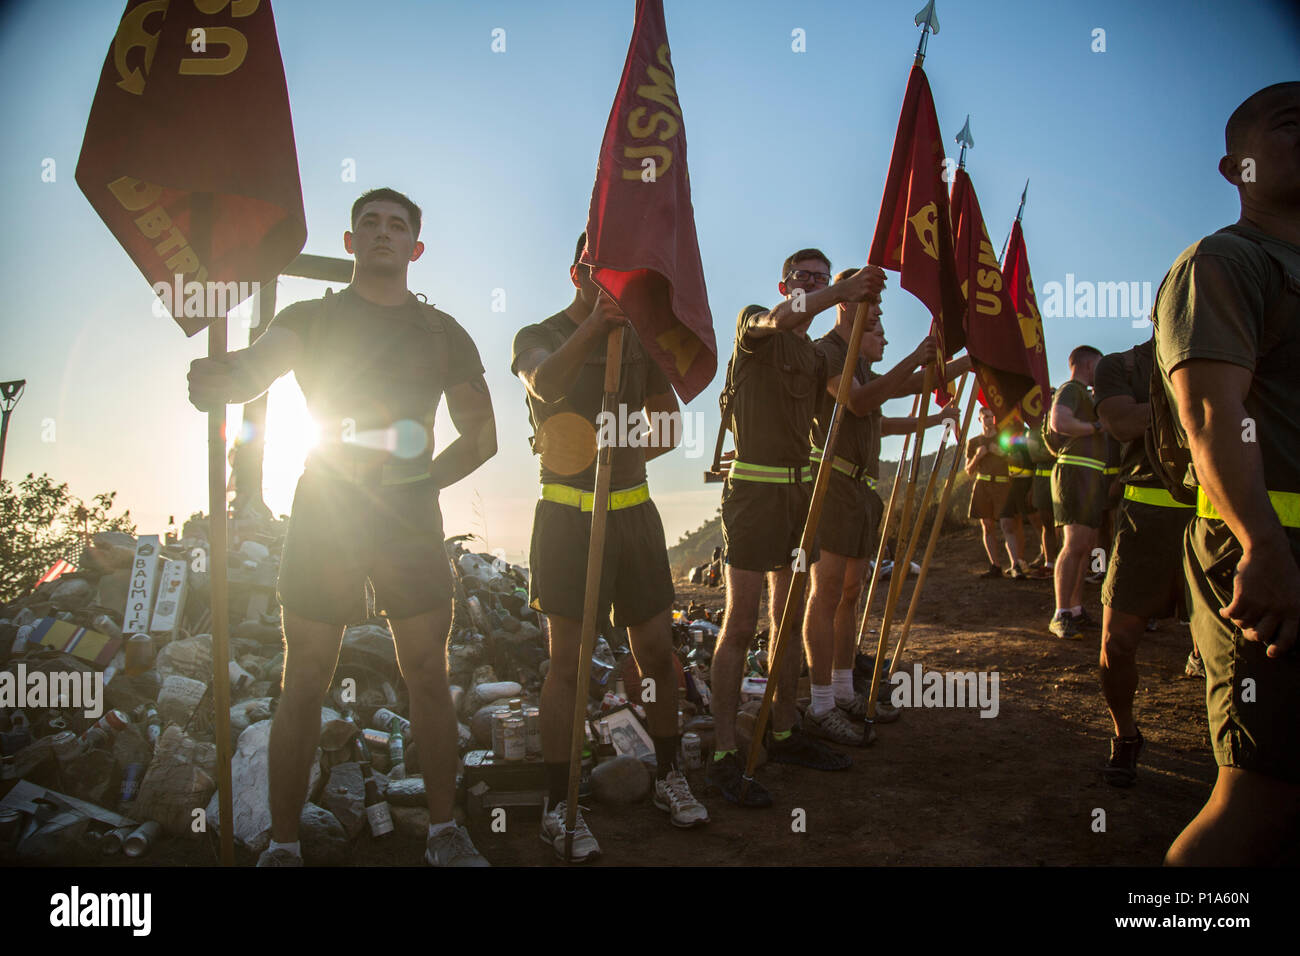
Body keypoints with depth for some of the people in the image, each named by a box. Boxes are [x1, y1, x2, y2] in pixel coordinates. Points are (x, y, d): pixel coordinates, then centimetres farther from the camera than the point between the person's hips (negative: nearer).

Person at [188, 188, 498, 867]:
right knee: (304, 683, 1)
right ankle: (282, 843, 14)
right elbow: (256, 366, -13)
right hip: (322, 518, -1)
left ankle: (444, 833, 16)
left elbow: (481, 435, 13)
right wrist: (218, 376, -37)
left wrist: (420, 482, 0)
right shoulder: (309, 318, 7)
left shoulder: (442, 333, 11)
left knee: (429, 675, 3)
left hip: (411, 520, 2)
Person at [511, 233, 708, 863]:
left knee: (656, 651, 7)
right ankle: (559, 807, 7)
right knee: (568, 661, -4)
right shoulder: (540, 337, 2)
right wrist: (595, 322, -29)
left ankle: (668, 778, 25)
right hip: (567, 513, -4)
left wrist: (619, 456, -2)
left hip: (632, 509, 4)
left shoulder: (638, 338, 13)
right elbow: (546, 384, -22)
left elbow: (668, 427, 15)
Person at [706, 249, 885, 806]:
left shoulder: (815, 357, 21)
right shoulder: (754, 325, -1)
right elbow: (779, 318, -24)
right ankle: (723, 756, -5)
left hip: (801, 489, 8)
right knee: (740, 625, -8)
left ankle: (784, 734, 23)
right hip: (754, 486, -7)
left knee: (788, 622, 12)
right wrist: (841, 292, -35)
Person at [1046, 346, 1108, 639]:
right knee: (1075, 543, -16)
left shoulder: (1084, 394, 27)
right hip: (1076, 471, -11)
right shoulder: (1070, 389, -5)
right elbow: (1059, 422, -24)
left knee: (1086, 545, 9)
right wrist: (1097, 426, -15)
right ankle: (1060, 616, -17)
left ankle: (1076, 610, 13)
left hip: (1091, 475, 11)